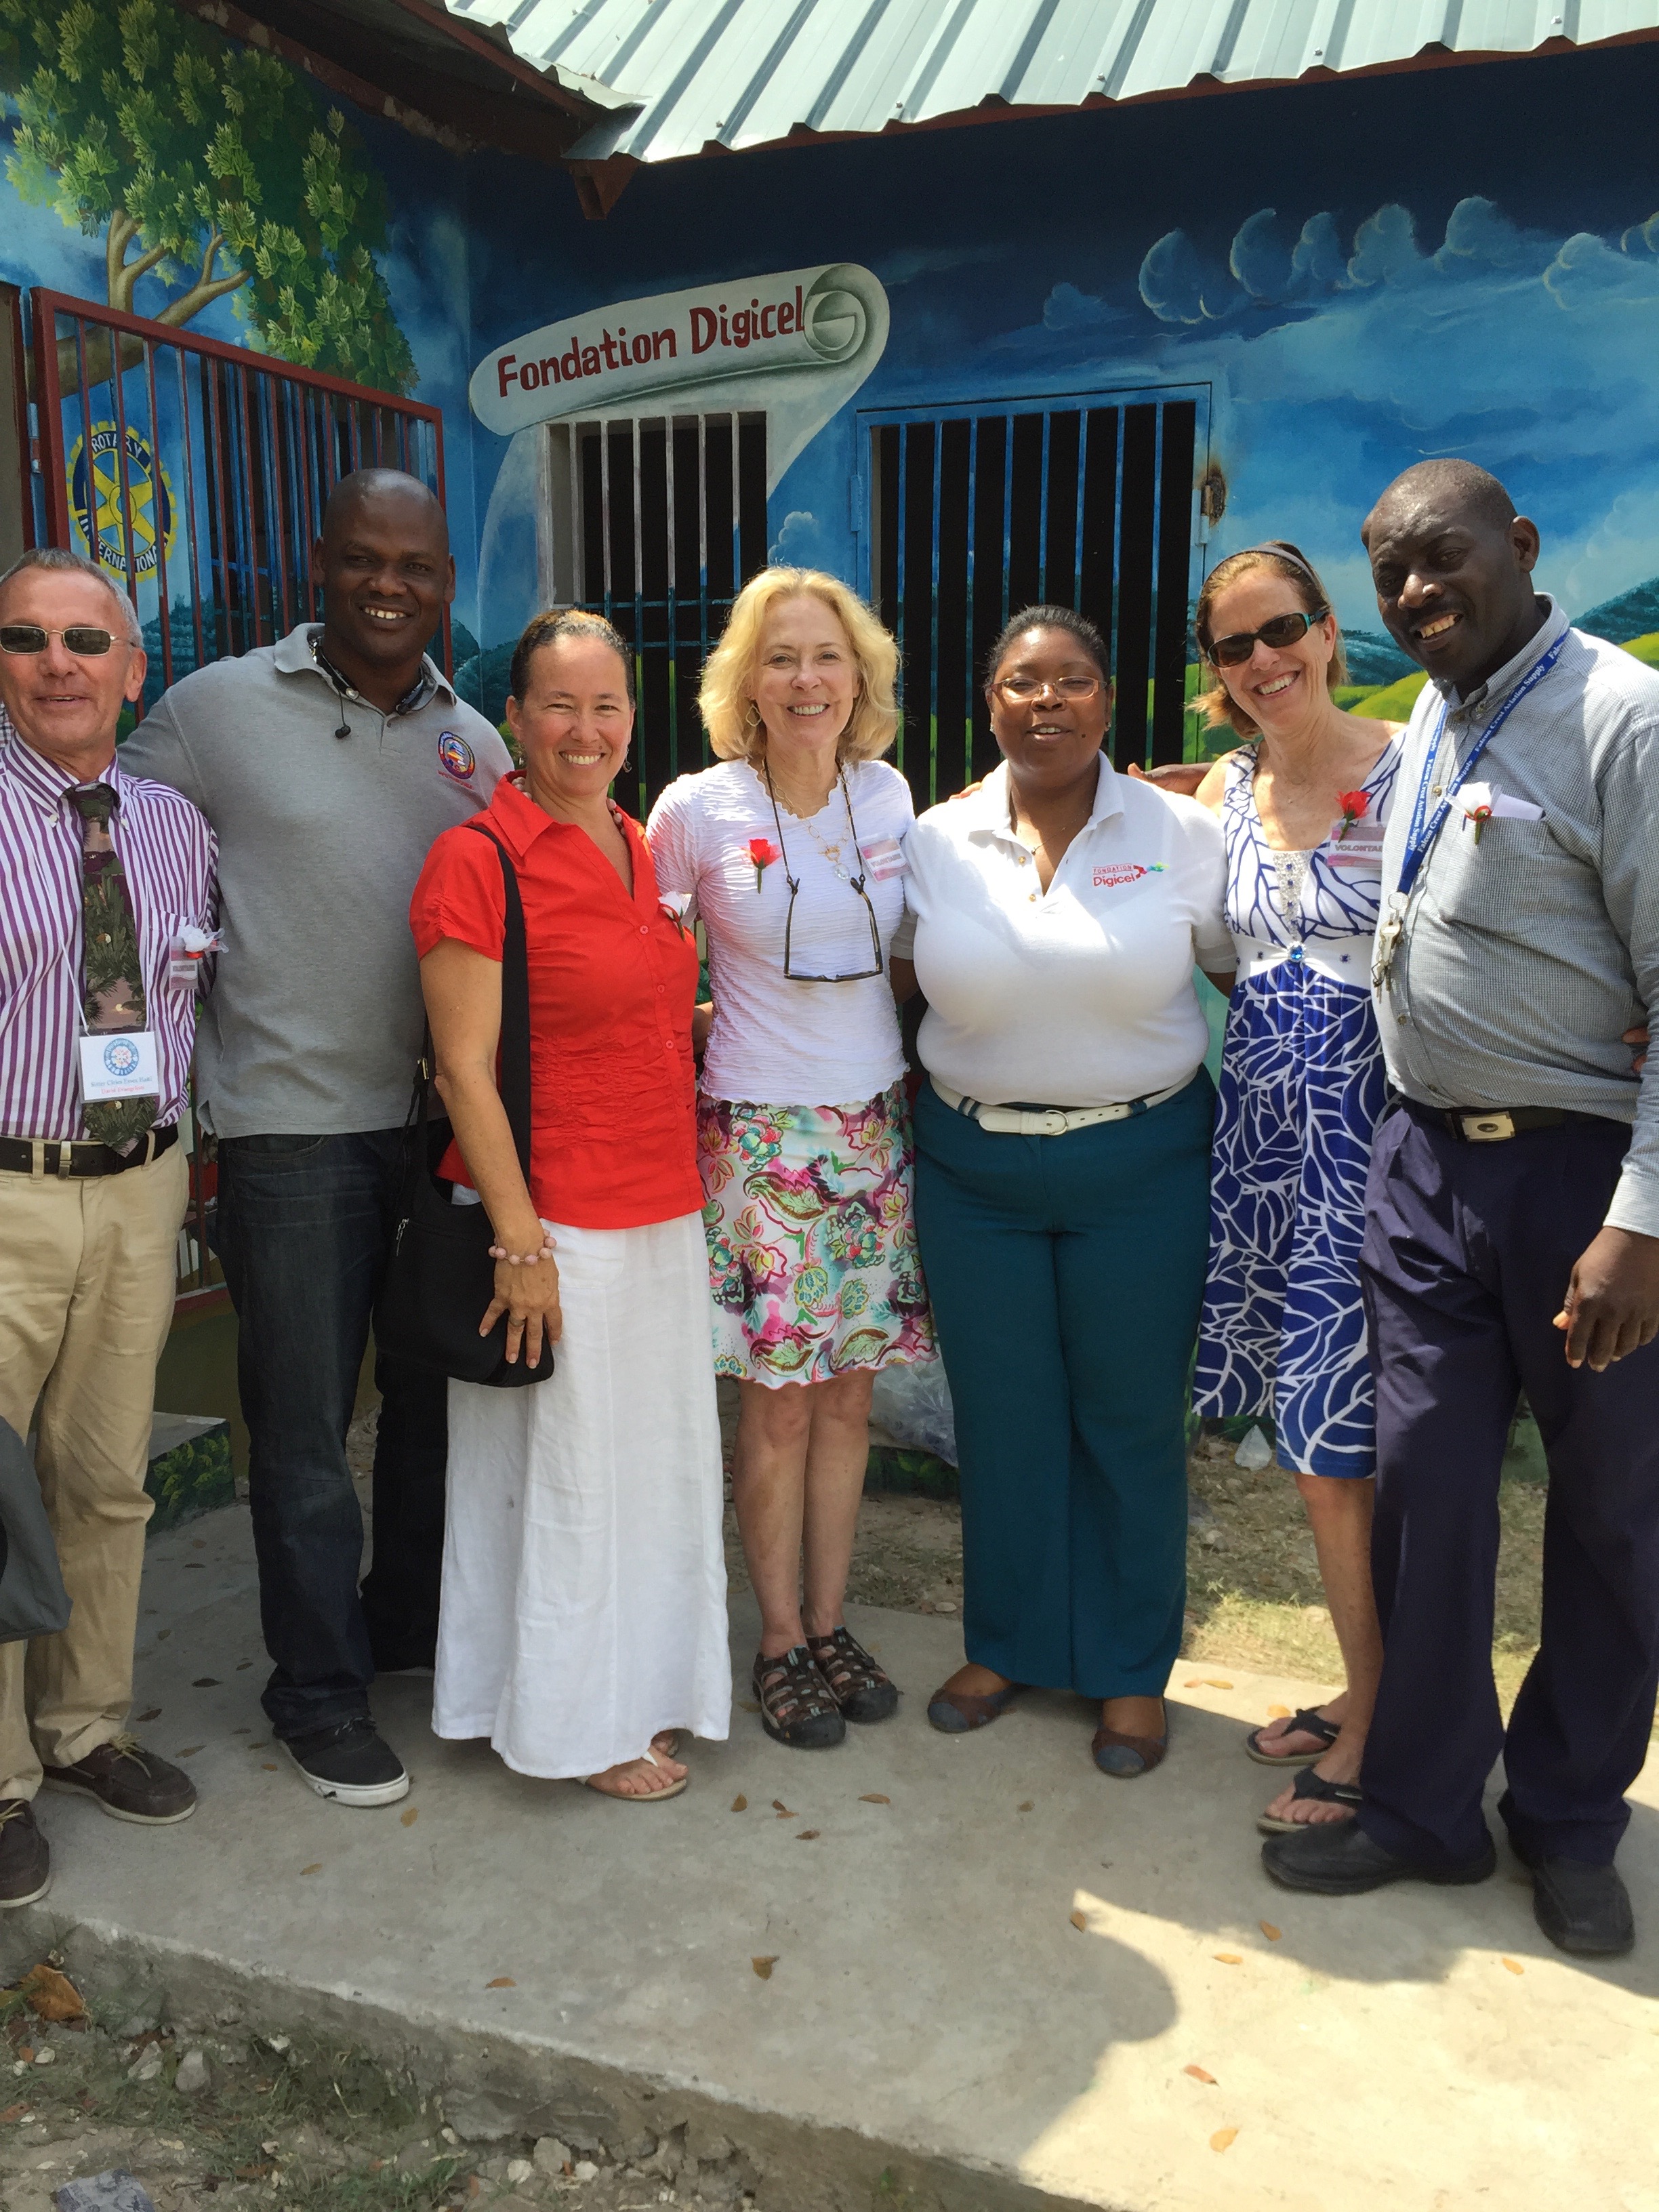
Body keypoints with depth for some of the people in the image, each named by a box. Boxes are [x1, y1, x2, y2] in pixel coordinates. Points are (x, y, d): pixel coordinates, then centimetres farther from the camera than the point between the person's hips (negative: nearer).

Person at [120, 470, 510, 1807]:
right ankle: (319, 1690, 24)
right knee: (305, 1424, 6)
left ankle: (412, 1627, 37)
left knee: (437, 1397, 16)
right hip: (293, 1124, -4)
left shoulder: (474, 741, 7)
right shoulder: (218, 709, -3)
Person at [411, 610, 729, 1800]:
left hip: (664, 1215, 7)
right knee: (563, 1471, 7)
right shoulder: (477, 859, -12)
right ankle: (575, 1721, 27)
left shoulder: (645, 849, 10)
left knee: (661, 1458, 17)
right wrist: (522, 1241, -17)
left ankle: (647, 1687, 37)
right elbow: (465, 1070, -15)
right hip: (556, 1223, -7)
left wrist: (698, 1185, 14)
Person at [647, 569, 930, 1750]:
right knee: (778, 1406, 3)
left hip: (874, 1126, 4)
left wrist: (916, 1085, 12)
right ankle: (781, 1643, 22)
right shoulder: (698, 810, -8)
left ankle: (831, 1624, 27)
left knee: (848, 1393, 11)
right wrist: (704, 1023, -3)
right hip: (760, 1133, -3)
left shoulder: (889, 795, 4)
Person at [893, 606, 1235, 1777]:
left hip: (1141, 1164, -1)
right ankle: (1006, 1644, 34)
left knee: (1132, 1418, 9)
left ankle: (1133, 1671, 29)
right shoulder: (936, 841, 2)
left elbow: (1255, 976, 2)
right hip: (974, 1167, 2)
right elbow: (879, 980, 12)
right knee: (1000, 1415, 12)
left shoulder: (1181, 833, -3)